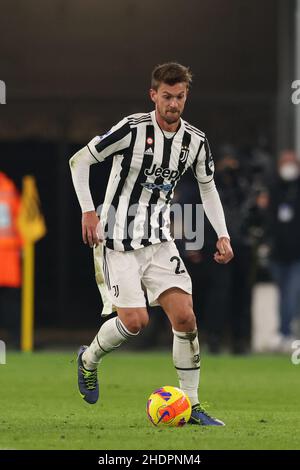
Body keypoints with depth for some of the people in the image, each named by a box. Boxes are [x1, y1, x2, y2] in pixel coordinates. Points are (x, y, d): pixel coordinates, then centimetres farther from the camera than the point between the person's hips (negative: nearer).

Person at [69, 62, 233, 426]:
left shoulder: (195, 141, 1)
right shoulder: (132, 129, -15)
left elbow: (207, 188, 16)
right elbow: (79, 161, -7)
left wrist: (222, 235, 6)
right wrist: (88, 211, -13)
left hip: (159, 240, 5)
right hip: (120, 241, -5)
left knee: (185, 317, -8)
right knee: (135, 321, -13)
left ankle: (191, 405, 0)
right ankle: (89, 359, 20)